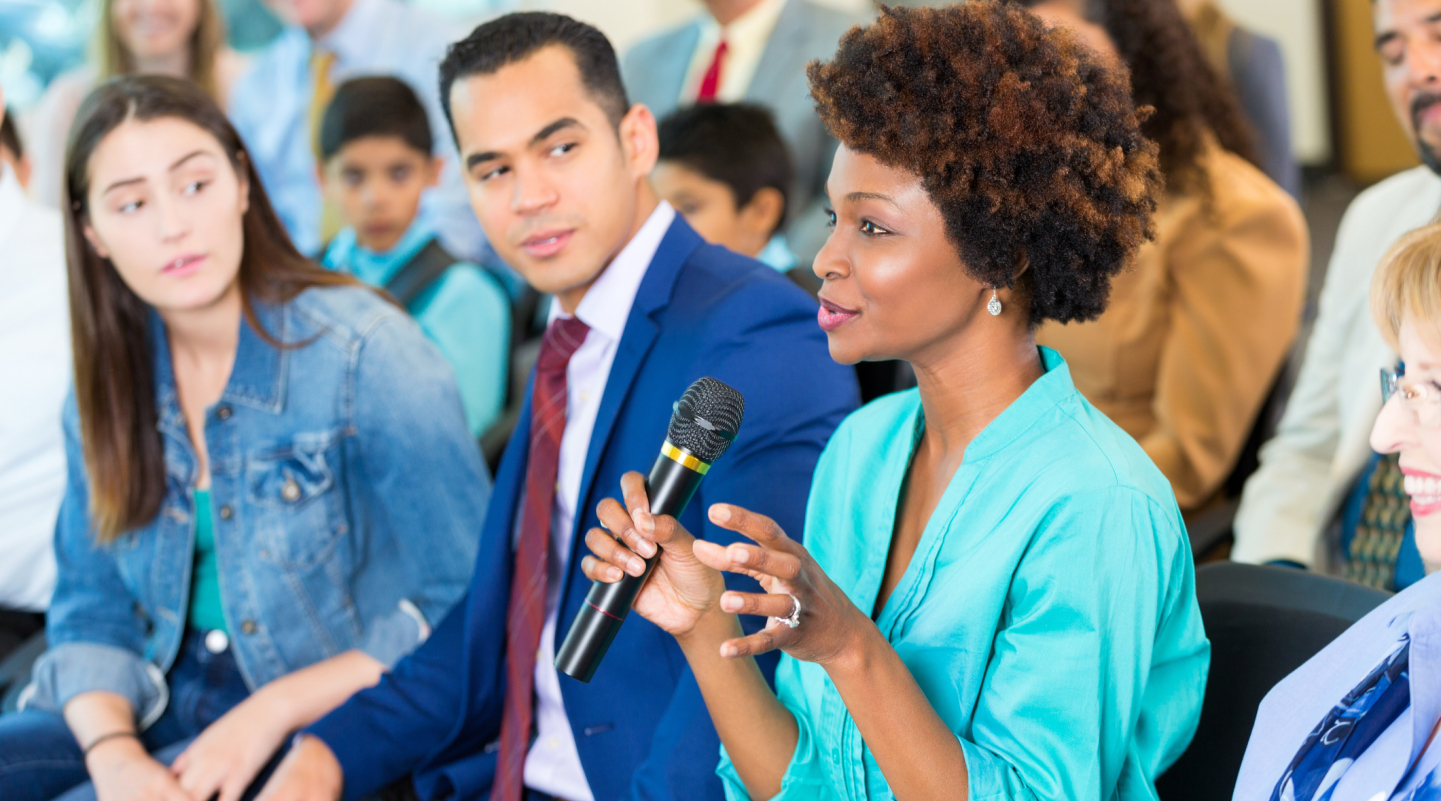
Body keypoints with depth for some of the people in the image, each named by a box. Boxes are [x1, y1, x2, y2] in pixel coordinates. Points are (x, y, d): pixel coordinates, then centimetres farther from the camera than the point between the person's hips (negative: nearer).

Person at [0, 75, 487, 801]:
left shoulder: (369, 356, -13)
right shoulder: (111, 375, 5)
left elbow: (466, 609, -14)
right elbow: (91, 604, 8)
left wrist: (274, 712, -18)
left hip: (328, 724, -6)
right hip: (159, 701, 6)